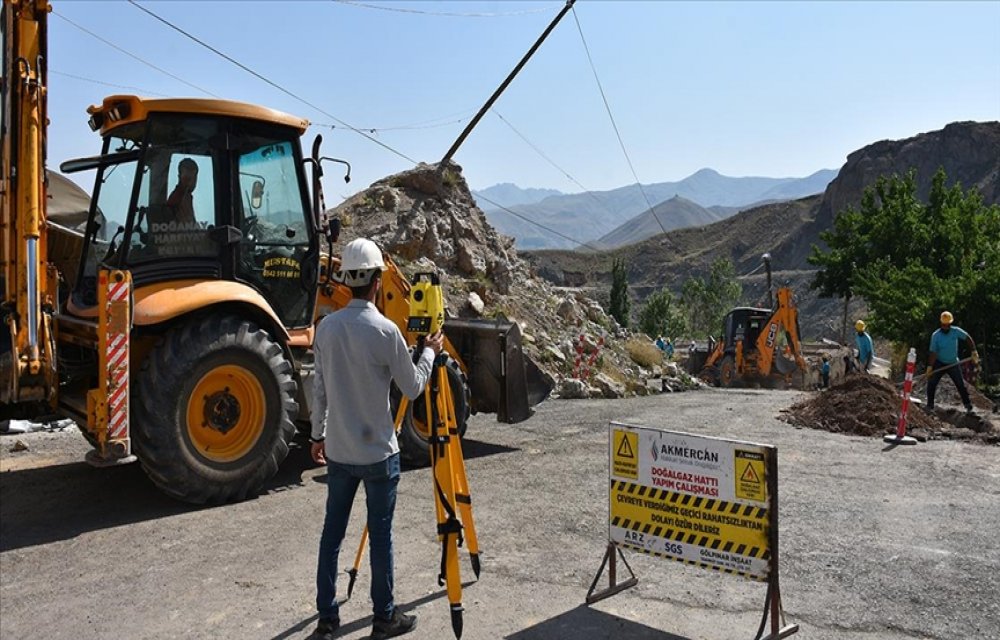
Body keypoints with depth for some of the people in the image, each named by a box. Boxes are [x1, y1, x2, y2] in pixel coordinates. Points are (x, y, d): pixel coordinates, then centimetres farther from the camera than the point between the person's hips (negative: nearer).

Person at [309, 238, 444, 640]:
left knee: (332, 532, 13)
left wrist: (318, 434, 17)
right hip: (377, 452, -5)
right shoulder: (385, 331, -17)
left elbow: (320, 389, 6)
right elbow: (413, 387, -6)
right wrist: (430, 351, 10)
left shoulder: (326, 327, 0)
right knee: (380, 535, 6)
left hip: (338, 451, 5)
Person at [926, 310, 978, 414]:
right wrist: (929, 367, -23)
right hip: (939, 364, -1)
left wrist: (974, 351, -8)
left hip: (953, 364, 1)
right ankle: (930, 405, 9)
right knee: (931, 383, -5)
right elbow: (933, 352, -17)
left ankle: (968, 405, 17)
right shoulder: (935, 335, -15)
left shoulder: (956, 331, -12)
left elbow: (968, 338, 0)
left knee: (961, 385, 3)